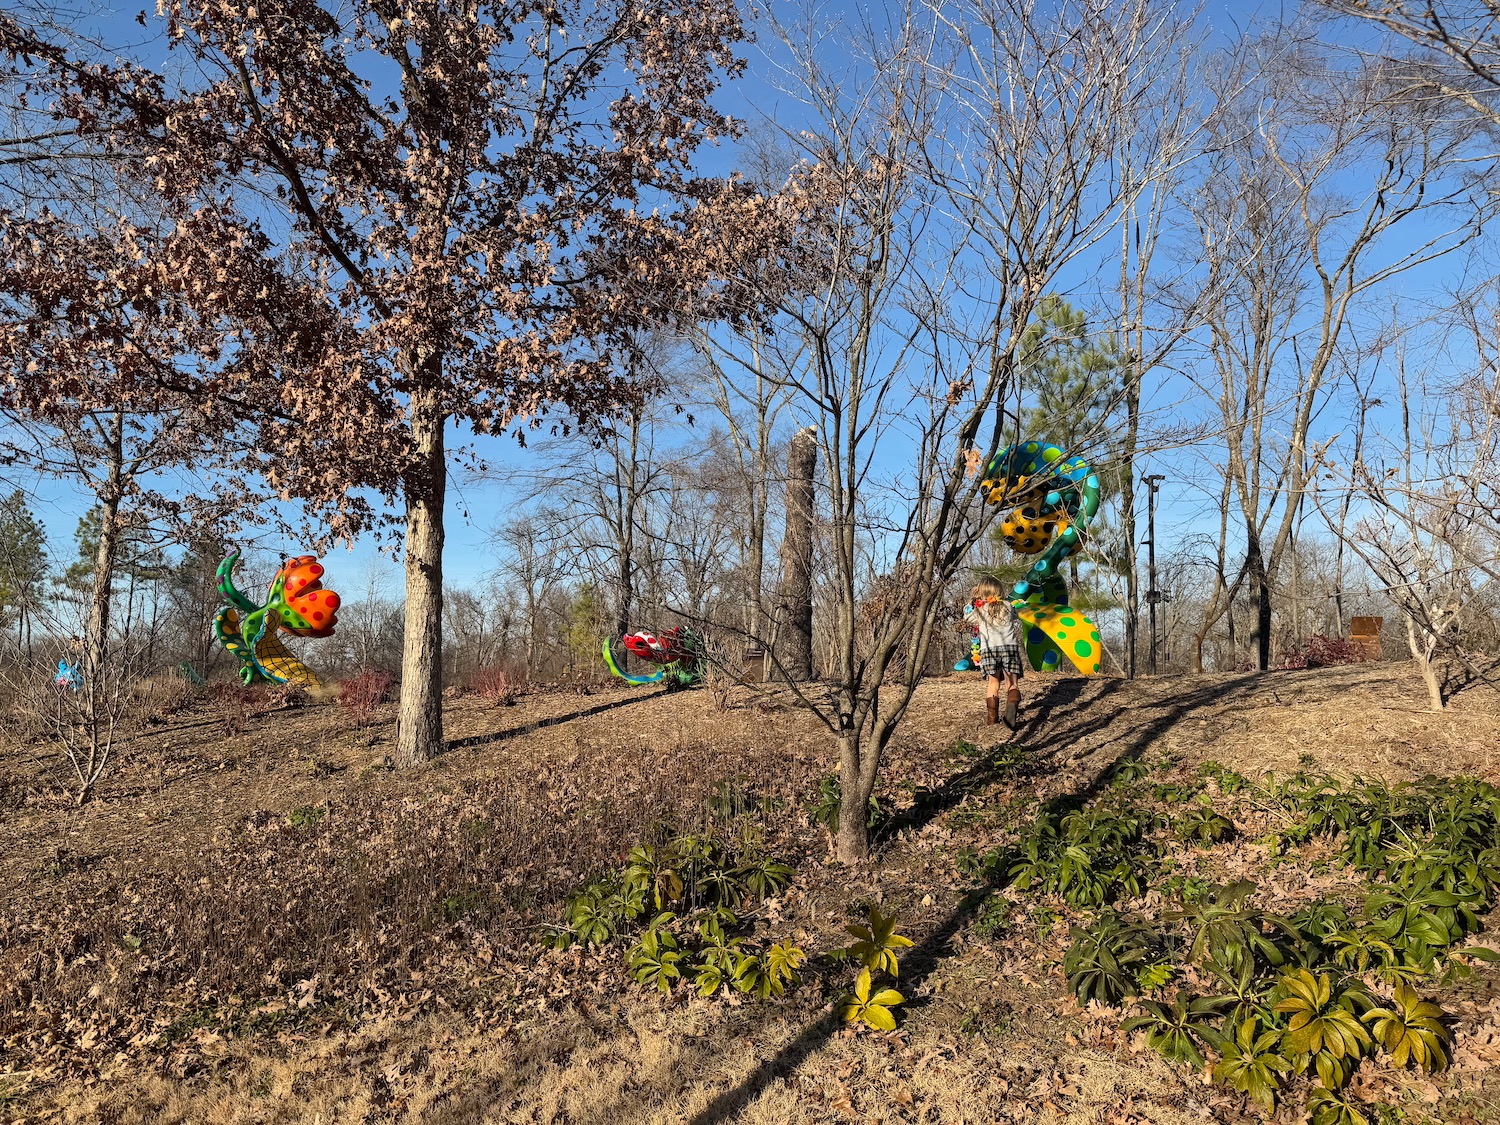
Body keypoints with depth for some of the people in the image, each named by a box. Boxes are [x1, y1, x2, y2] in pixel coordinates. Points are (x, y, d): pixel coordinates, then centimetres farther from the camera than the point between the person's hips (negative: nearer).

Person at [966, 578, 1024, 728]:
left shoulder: (979, 609, 4)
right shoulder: (1008, 605, 7)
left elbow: (966, 615, 23)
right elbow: (1017, 625, 15)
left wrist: (971, 599, 29)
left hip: (988, 649, 0)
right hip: (1010, 647, 0)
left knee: (992, 683, 12)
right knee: (1012, 684, 1)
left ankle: (992, 716, 10)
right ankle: (1012, 705, -27)